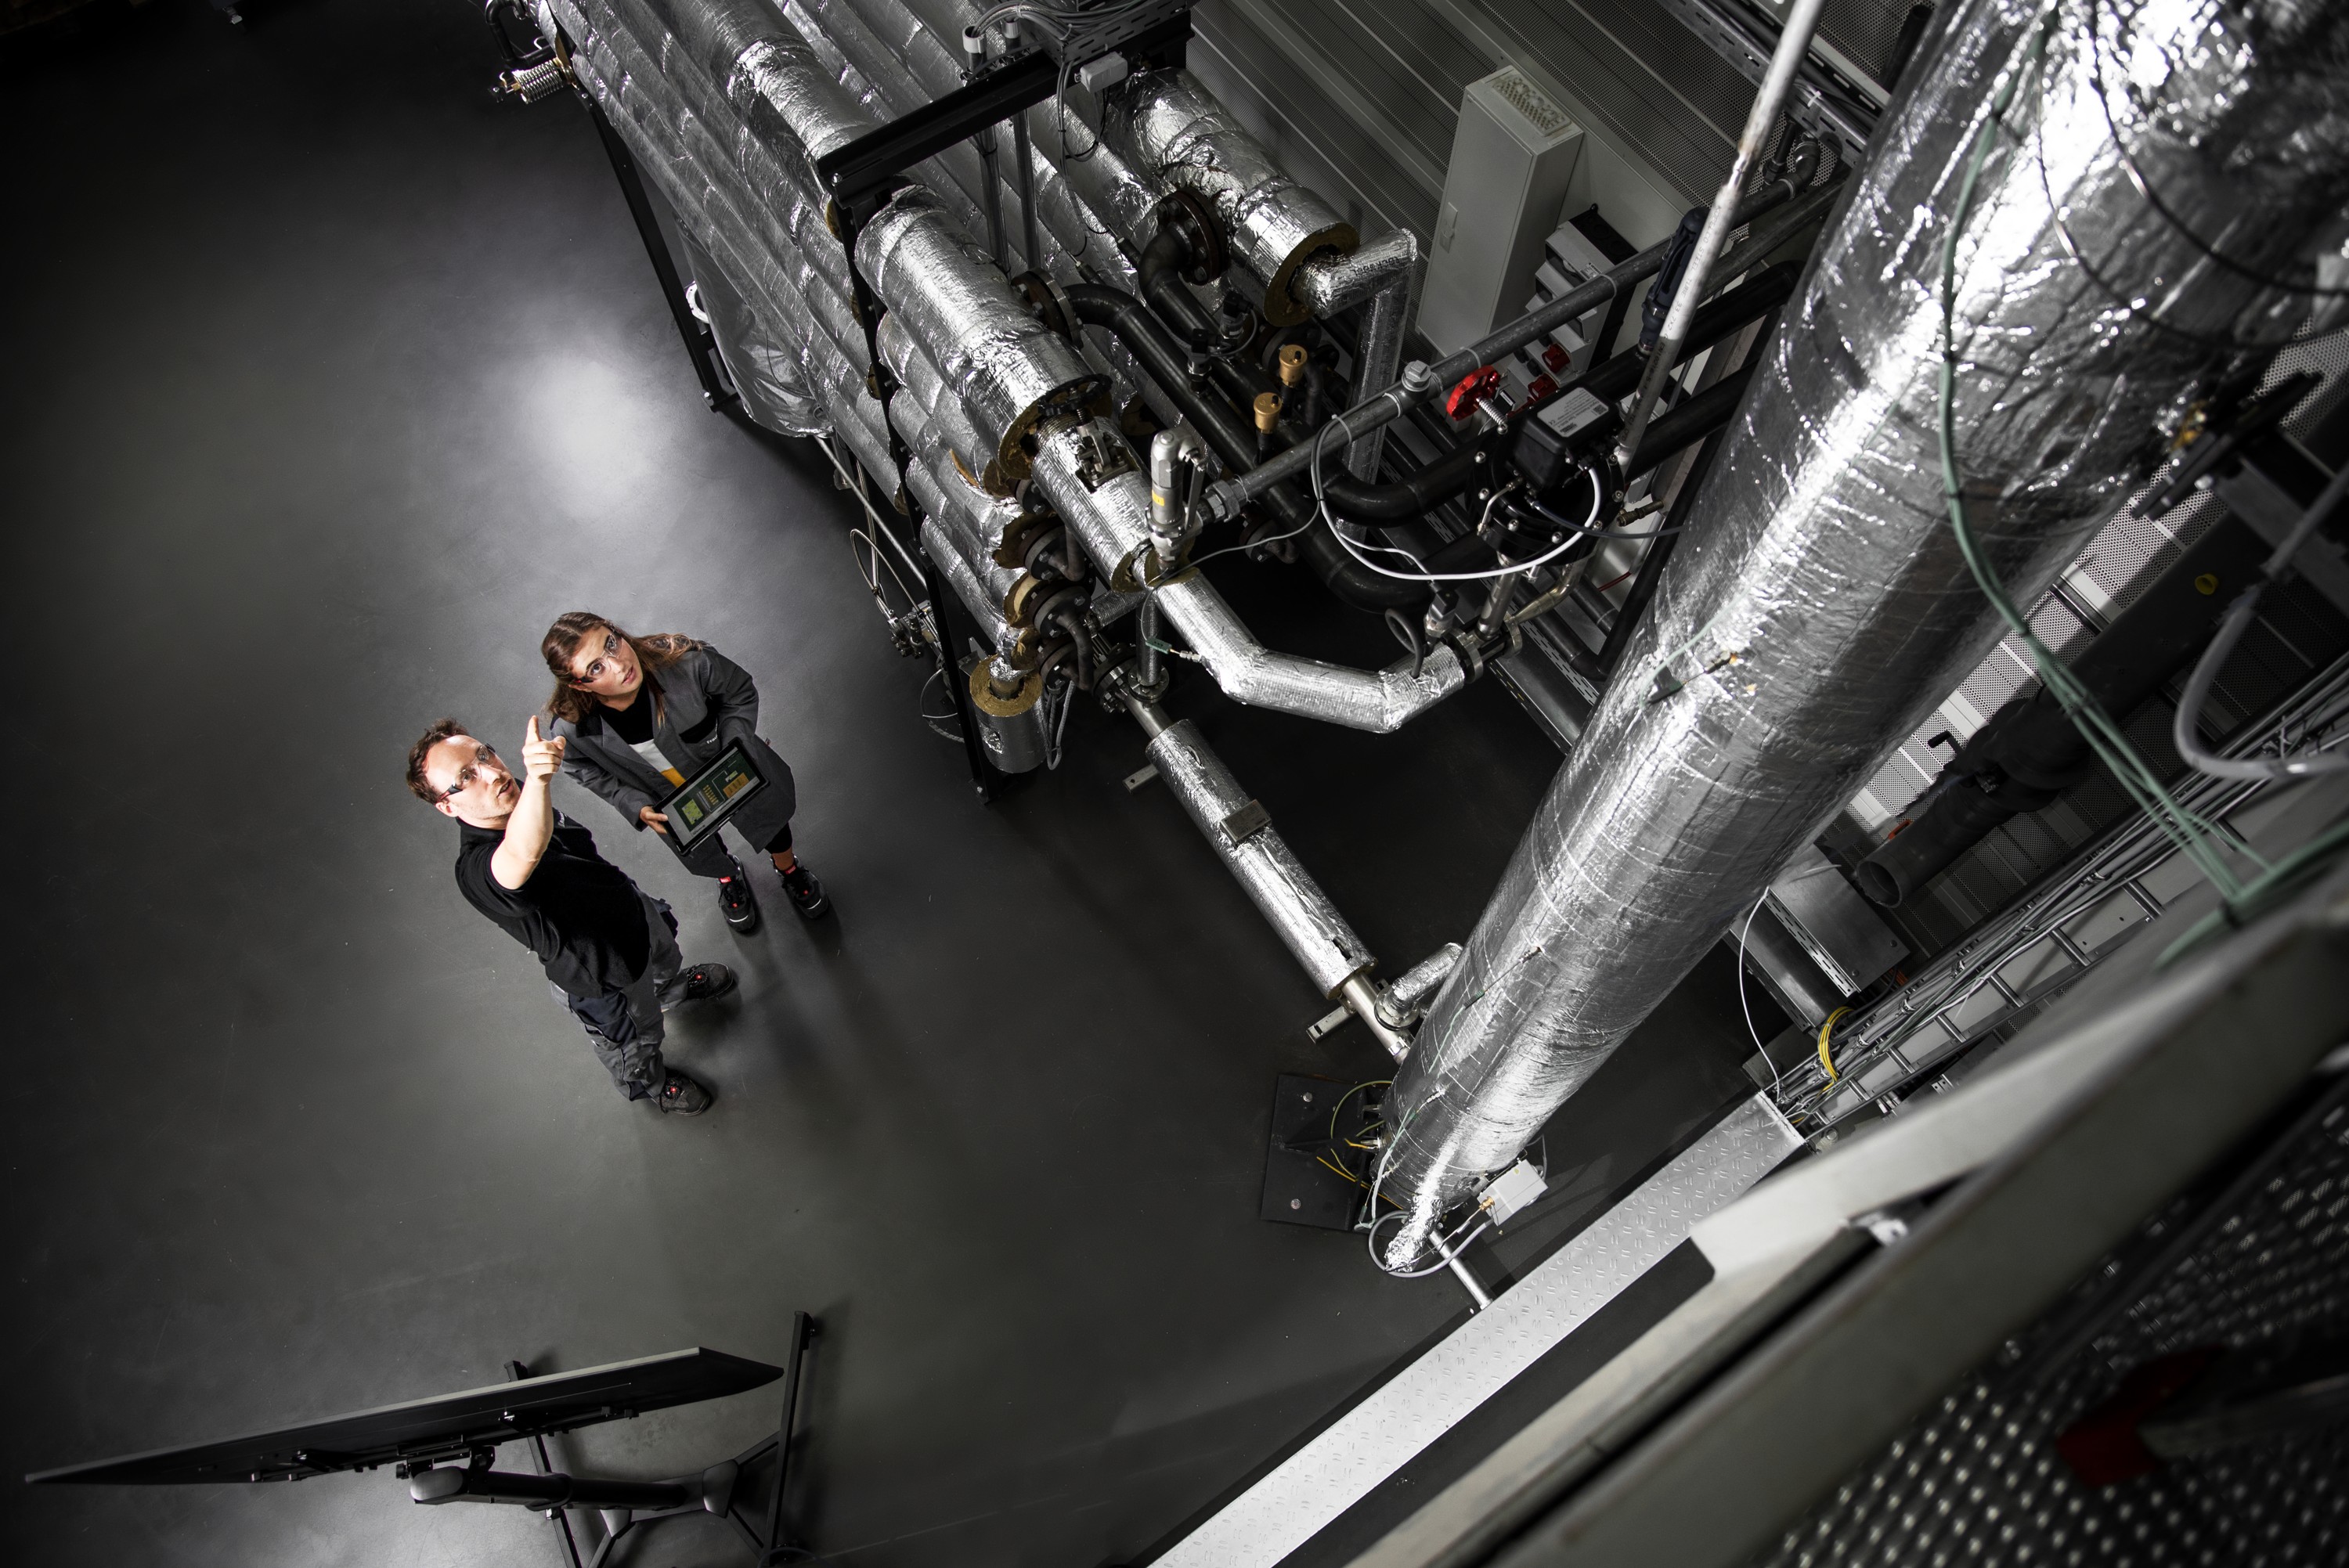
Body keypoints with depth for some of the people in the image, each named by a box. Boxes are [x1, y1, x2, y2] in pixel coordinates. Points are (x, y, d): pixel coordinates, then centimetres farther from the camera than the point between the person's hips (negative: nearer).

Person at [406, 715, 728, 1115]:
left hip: (634, 910, 7)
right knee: (634, 1043, 23)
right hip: (605, 980, -6)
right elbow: (523, 854, -69)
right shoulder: (475, 870, -44)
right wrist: (537, 778, -85)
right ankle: (648, 1083, 57)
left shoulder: (515, 797, -18)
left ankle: (674, 987, 73)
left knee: (665, 961, 38)